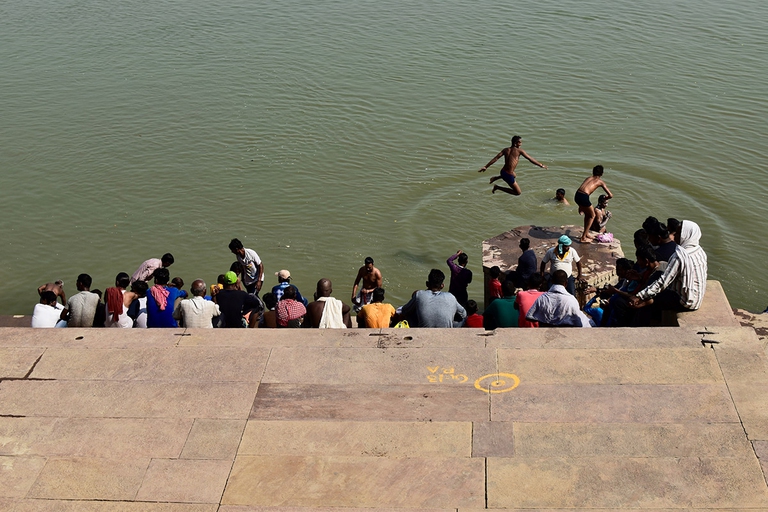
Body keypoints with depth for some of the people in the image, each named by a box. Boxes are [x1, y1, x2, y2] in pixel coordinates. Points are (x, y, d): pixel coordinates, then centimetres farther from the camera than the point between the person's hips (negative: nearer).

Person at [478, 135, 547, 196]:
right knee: (518, 192, 8)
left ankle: (496, 178, 25)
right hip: (509, 176, -8)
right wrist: (541, 165, 7)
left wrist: (485, 167, 0)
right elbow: (530, 159, -3)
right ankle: (498, 187, 1)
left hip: (503, 172, 8)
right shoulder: (519, 151, -9)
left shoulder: (506, 150, 4)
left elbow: (495, 158, -2)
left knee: (514, 176, 41)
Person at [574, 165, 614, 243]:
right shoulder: (600, 181, 13)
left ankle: (586, 234, 38)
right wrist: (605, 198, 32)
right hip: (584, 197, -5)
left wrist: (580, 206, 36)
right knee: (592, 216, 16)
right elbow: (610, 195, 8)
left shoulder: (588, 178, 28)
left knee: (587, 214, 29)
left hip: (577, 196, 6)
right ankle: (583, 238, 14)